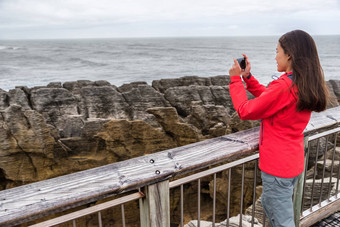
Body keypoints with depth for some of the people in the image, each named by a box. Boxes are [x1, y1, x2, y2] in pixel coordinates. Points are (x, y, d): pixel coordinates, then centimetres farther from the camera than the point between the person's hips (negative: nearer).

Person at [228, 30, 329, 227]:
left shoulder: (283, 86, -26)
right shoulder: (307, 85, 2)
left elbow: (245, 111, -16)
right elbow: (268, 98, 13)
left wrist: (235, 79, -7)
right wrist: (247, 76, 9)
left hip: (277, 166, -9)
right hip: (294, 163, 9)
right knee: (268, 203, 29)